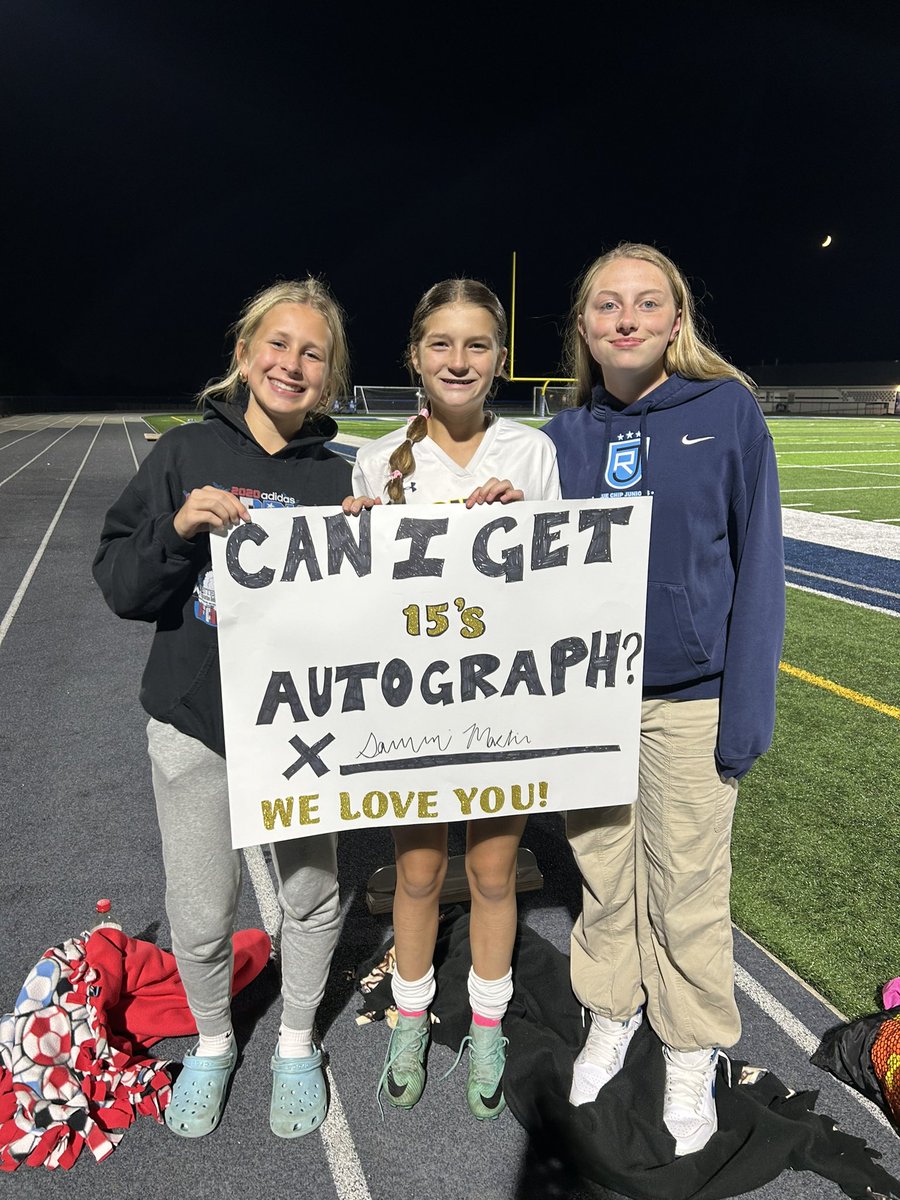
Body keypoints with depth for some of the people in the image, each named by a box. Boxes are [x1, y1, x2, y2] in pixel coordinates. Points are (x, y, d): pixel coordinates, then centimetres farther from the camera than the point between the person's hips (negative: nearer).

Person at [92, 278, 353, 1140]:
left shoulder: (337, 479, -2)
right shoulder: (185, 454, -2)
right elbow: (120, 587, -4)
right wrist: (178, 529, -21)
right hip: (193, 723, 0)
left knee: (310, 896, 16)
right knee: (199, 915, 12)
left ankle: (295, 1044, 44)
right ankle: (211, 1044, 44)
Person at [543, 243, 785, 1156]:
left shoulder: (728, 410, -6)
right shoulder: (567, 435, 4)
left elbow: (757, 561, -6)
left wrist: (748, 707, -11)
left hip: (688, 700, -3)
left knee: (685, 892, 10)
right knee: (602, 876, 17)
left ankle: (691, 1056, 35)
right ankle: (612, 1016, 42)